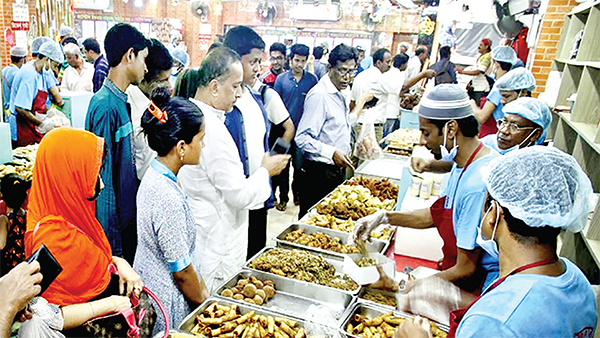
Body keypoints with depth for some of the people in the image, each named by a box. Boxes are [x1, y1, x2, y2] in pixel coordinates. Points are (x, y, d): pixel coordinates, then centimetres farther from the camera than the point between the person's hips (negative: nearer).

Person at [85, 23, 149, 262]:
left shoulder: (120, 101, 7)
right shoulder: (105, 105, -21)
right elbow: (103, 176, -22)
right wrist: (113, 245, -19)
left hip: (128, 214, 8)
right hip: (115, 223, -8)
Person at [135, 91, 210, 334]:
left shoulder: (153, 176, -3)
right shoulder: (169, 200, -32)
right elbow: (182, 271, -22)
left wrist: (202, 289, 10)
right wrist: (204, 302, -5)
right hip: (168, 303, -8)